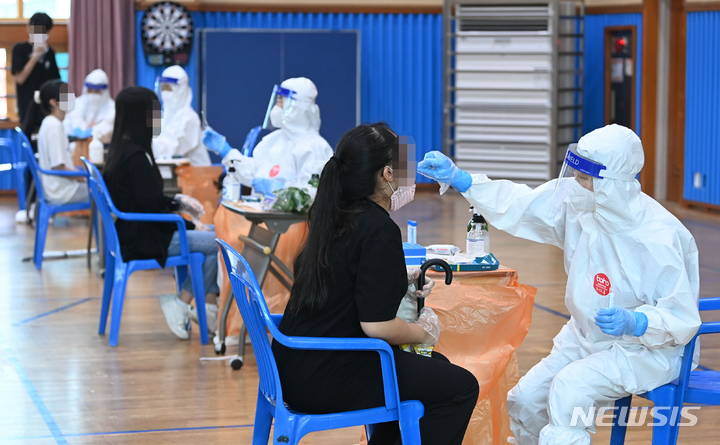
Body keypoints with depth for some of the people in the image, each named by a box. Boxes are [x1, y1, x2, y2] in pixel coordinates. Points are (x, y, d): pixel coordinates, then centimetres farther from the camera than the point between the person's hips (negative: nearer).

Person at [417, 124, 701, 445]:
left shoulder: (660, 239, -26)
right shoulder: (573, 200, -8)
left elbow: (684, 321, -21)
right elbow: (516, 204, 1)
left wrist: (635, 323, -39)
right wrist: (457, 178, -8)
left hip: (645, 350, -7)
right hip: (585, 340, 7)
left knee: (568, 388, -30)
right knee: (525, 400, -3)